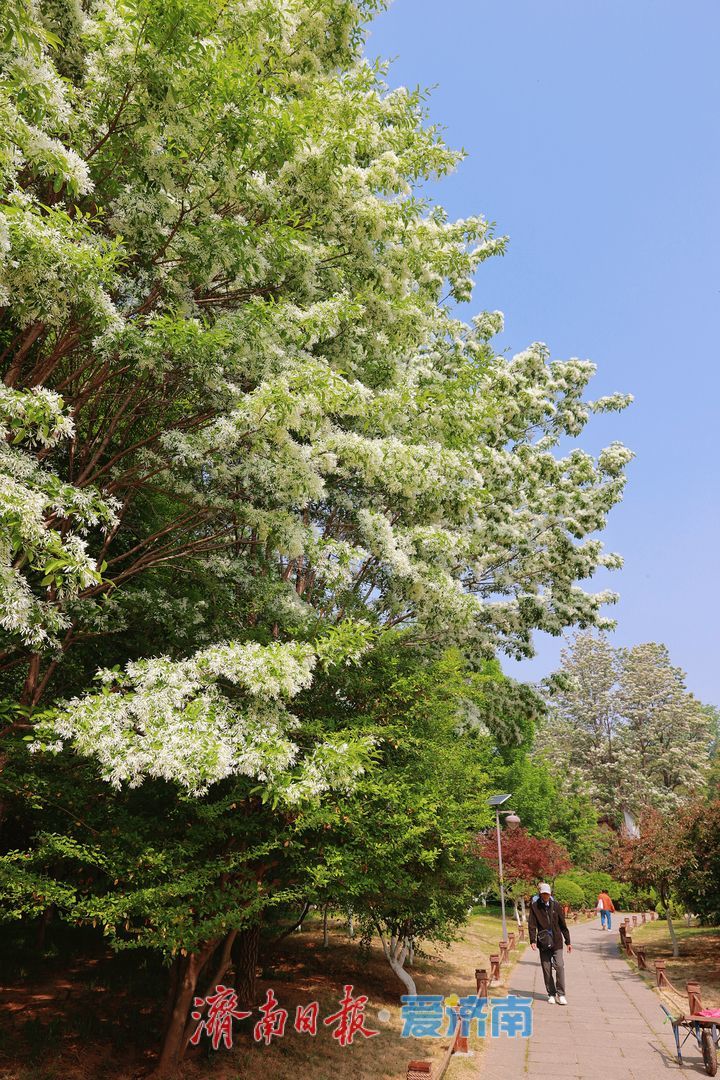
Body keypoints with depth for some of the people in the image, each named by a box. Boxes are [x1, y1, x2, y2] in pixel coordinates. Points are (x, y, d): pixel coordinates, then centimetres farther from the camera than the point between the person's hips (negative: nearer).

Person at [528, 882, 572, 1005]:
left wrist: (568, 942, 9)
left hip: (557, 942, 0)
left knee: (559, 966, -7)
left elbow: (563, 925, 7)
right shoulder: (535, 906, -4)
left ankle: (561, 994, 4)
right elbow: (531, 924, -5)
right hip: (543, 943, 0)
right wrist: (532, 940, -14)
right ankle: (551, 994, 18)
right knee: (547, 969, 5)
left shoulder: (555, 905, 0)